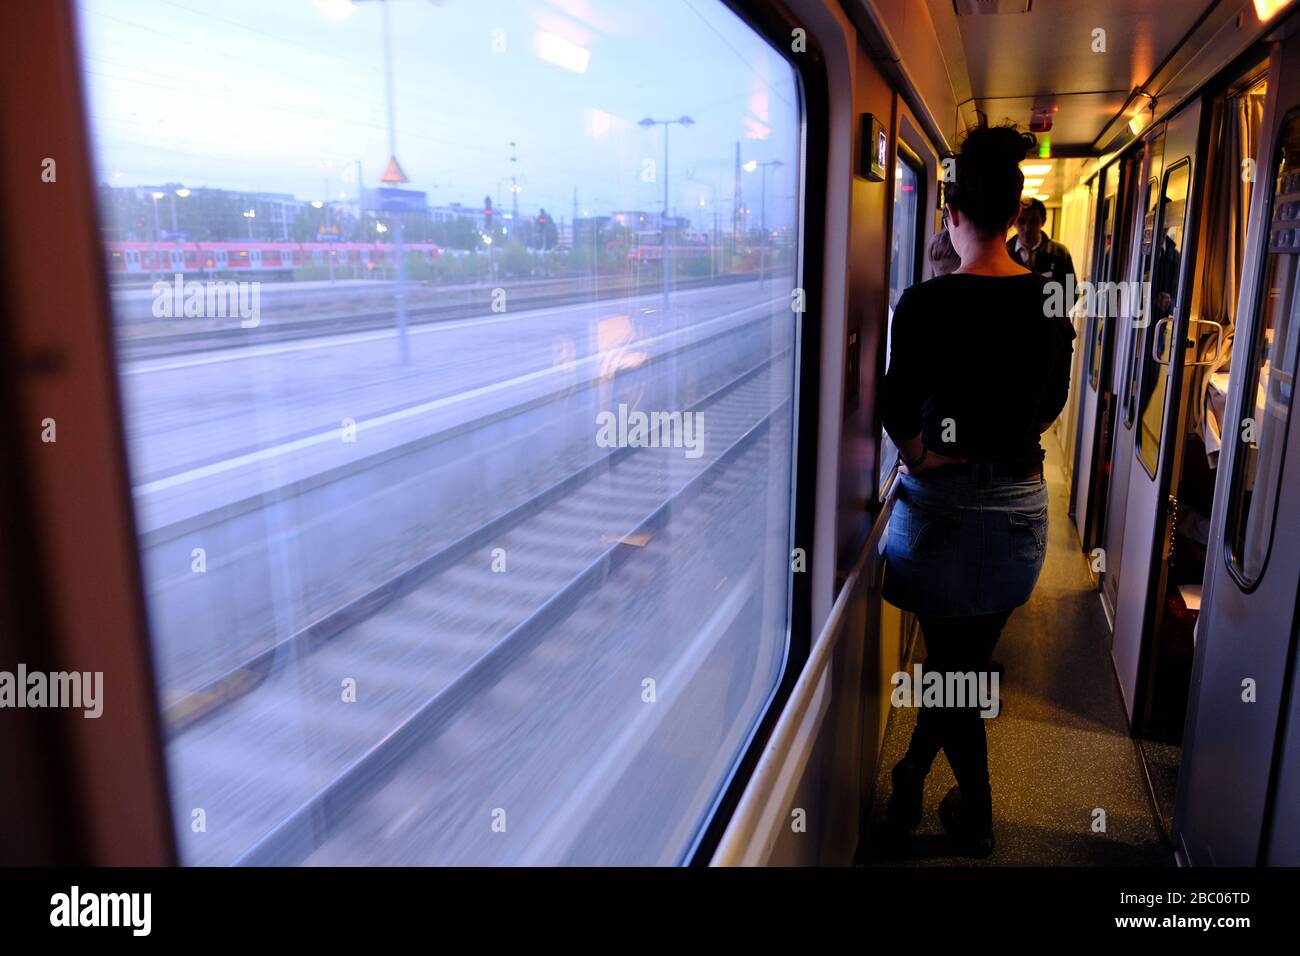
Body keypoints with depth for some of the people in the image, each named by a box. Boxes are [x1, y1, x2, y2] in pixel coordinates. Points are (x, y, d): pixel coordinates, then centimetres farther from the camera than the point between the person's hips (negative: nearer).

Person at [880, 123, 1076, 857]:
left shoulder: (927, 304, -17)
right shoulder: (1051, 300, -1)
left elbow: (898, 417, -13)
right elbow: (1053, 402, 10)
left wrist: (927, 454, 3)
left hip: (946, 507, -5)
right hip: (1022, 504, 5)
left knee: (954, 668, 12)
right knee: (969, 662, 19)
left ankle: (978, 818, 28)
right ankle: (912, 780, 37)